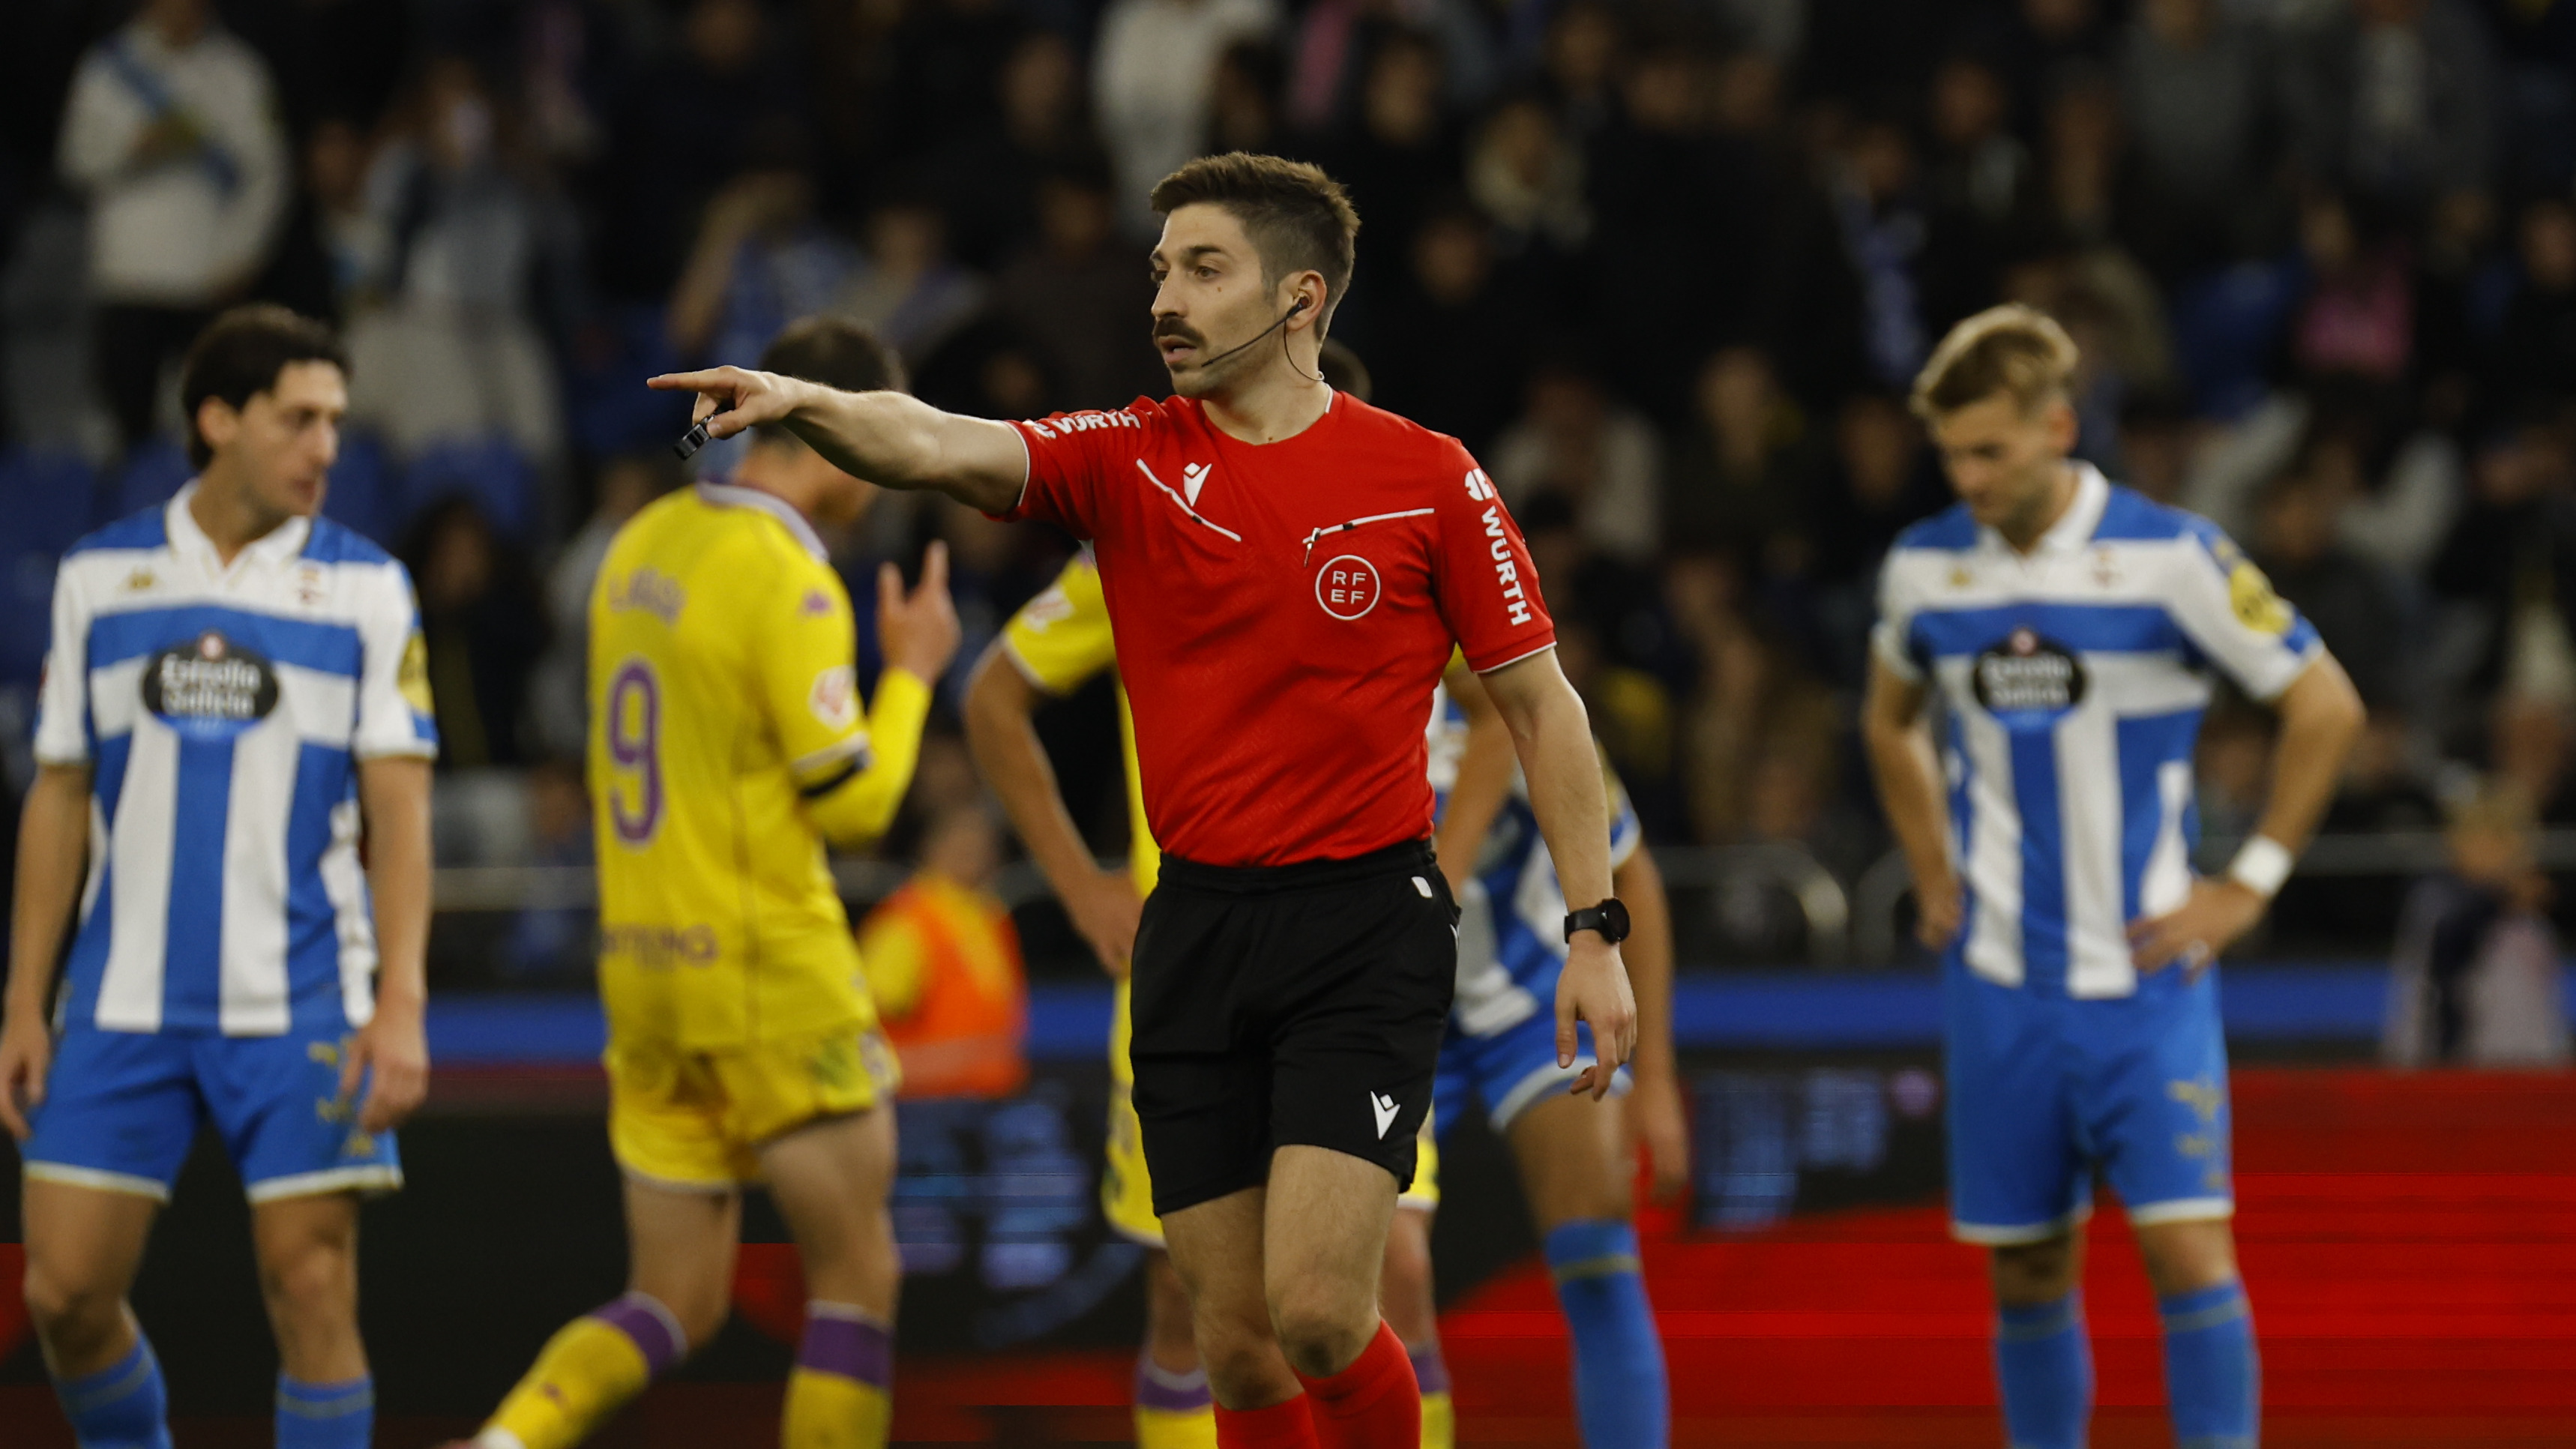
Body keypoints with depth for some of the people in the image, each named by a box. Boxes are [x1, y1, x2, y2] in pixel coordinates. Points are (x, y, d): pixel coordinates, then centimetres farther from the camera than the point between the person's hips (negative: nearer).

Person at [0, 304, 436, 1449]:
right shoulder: (99, 578, 7)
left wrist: (400, 1005, -13)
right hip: (123, 1002, 2)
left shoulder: (364, 589, 1)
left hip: (299, 1007, -2)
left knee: (312, 1290, -5)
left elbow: (399, 807, -2)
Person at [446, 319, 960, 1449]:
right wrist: (912, 670, -2)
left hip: (644, 968, 7)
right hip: (771, 976, -7)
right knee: (858, 1278, 6)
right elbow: (853, 802, -15)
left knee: (678, 1303, 10)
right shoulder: (788, 581, -15)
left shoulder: (644, 543, 10)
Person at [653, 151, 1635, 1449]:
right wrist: (806, 403, -35)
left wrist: (1593, 929, -2)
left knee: (1317, 1310, -16)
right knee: (1234, 1340, 2)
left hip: (1366, 920, -3)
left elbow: (1539, 703, 4)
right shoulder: (1129, 462, 4)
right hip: (1196, 935, 3)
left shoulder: (1428, 479, -1)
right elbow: (936, 448, -14)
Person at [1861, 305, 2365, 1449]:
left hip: (2146, 970, -3)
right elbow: (1890, 721, 23)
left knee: (2187, 1243, -12)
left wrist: (2250, 885, -4)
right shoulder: (1925, 568, 3)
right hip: (1999, 979, 4)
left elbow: (2326, 705, -2)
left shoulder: (2170, 558, -10)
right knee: (2028, 1269, 6)